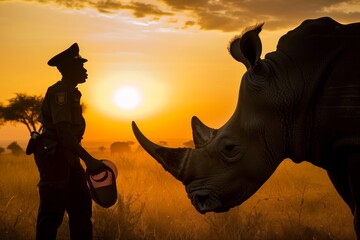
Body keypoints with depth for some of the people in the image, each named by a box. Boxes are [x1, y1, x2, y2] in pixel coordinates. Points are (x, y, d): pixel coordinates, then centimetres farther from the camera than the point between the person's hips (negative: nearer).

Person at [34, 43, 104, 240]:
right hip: (54, 156, -10)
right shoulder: (60, 92, -15)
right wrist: (88, 159, -32)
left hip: (67, 156, 10)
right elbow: (63, 132, -26)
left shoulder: (70, 92, 16)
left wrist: (86, 159, 23)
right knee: (52, 211, -7)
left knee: (81, 206, 11)